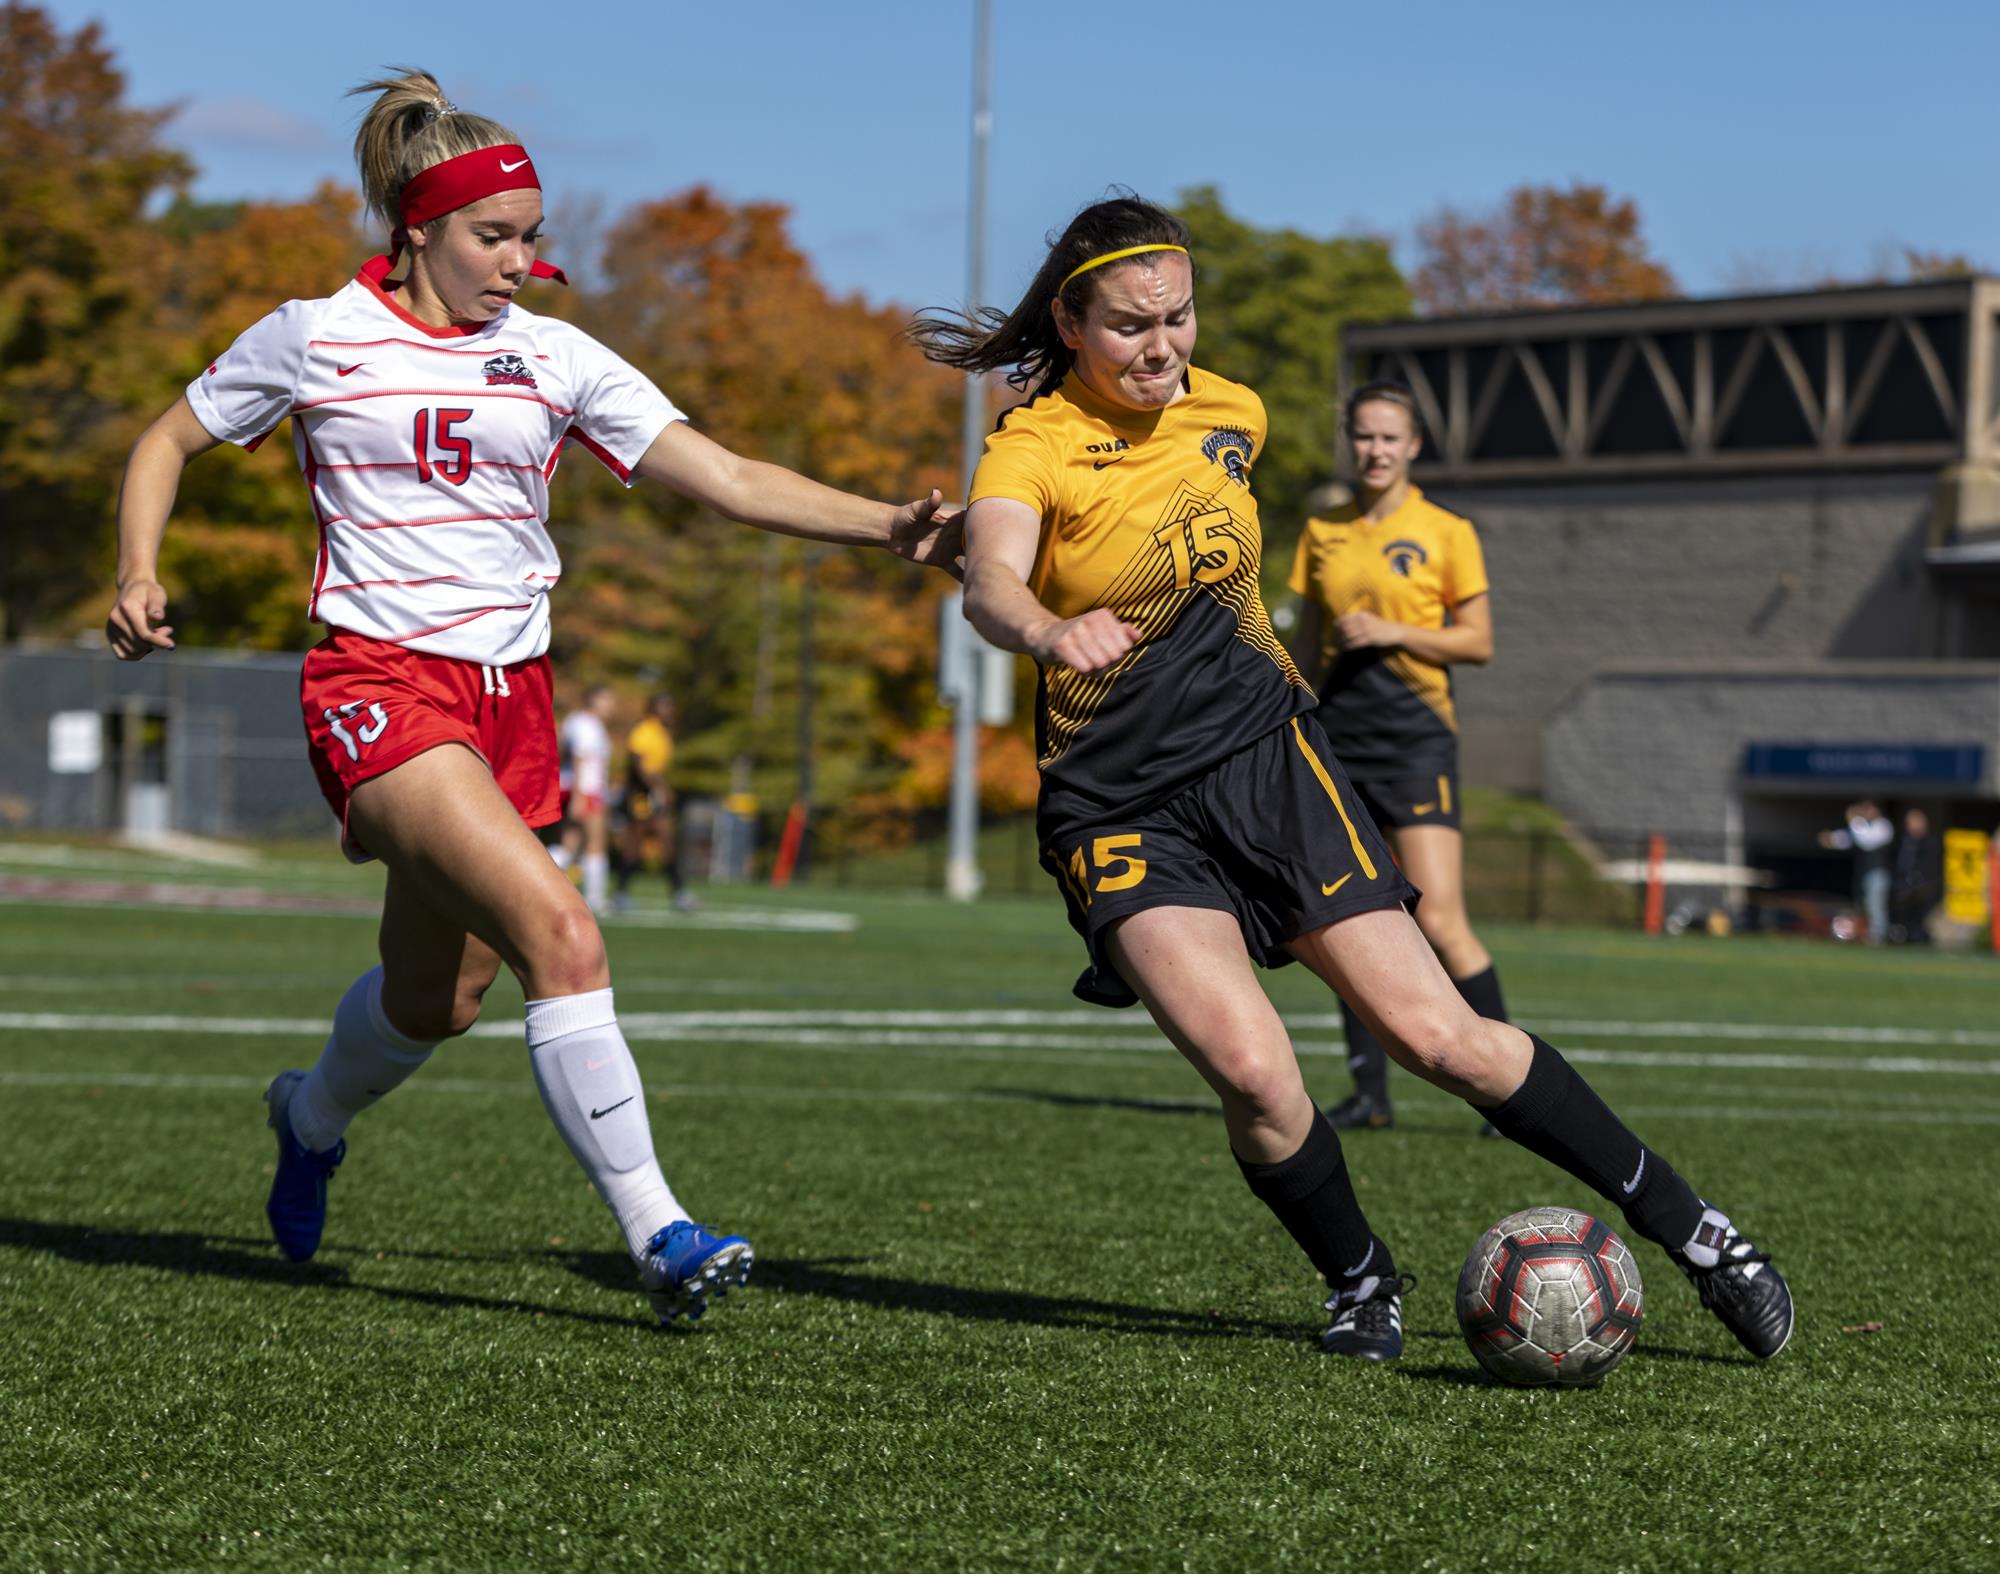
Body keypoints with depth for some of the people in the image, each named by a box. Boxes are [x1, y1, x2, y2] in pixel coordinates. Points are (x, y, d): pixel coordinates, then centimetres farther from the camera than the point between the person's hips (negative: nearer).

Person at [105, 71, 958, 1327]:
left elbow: (731, 481, -1)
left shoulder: (555, 358, 6)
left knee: (443, 999, 14)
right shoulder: (315, 339, -1)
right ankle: (658, 1235, -22)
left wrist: (887, 526, -14)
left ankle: (313, 1115, 49)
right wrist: (139, 576, -5)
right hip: (381, 687, -5)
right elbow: (169, 443, 13)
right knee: (562, 932, -24)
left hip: (512, 693, 5)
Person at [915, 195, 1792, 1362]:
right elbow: (992, 584, -34)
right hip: (1120, 812, -3)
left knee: (1439, 1035, -5)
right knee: (1252, 1069, -24)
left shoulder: (1232, 414, 4)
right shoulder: (1033, 446, -13)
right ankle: (1360, 1282, 4)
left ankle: (1690, 1229, 9)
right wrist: (1054, 631, -54)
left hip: (1266, 755, 3)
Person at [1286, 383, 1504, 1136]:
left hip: (1416, 737, -4)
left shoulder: (1446, 532, 0)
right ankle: (1370, 1092, 9)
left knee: (1439, 923, -12)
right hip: (1338, 736, 4)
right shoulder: (1321, 532, 12)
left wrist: (1392, 631, -13)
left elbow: (1479, 641, 0)